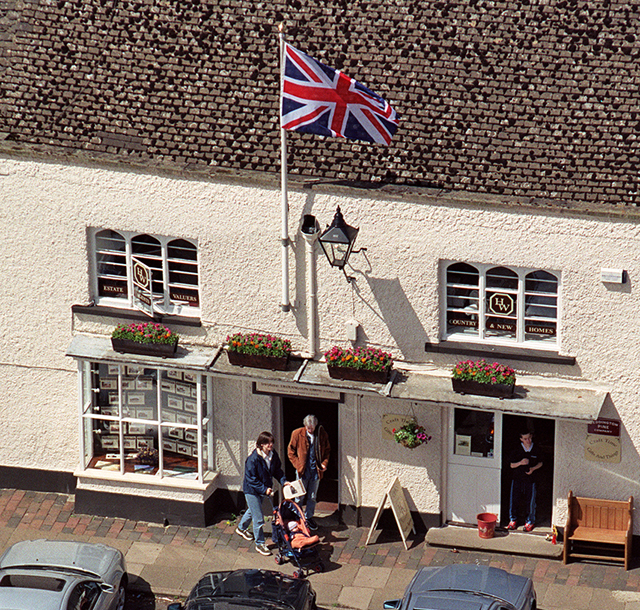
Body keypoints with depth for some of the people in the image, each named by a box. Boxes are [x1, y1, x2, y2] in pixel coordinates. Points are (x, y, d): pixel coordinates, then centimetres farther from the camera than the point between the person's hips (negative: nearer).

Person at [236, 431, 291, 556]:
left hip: (265, 488, 7)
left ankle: (242, 528, 55)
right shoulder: (253, 459, -29)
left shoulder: (273, 455, -9)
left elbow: (277, 470, 7)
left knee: (253, 510, 29)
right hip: (251, 490, -7)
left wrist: (283, 481, -9)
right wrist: (264, 489, -28)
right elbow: (251, 479, -24)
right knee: (258, 518, -2)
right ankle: (260, 544, 13)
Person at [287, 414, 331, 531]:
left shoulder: (322, 434, -4)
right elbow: (291, 451, 1)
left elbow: (327, 450, 11)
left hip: (316, 470, 2)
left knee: (312, 497, 12)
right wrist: (297, 465, -9)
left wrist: (324, 463, -4)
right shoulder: (297, 434, -8)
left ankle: (309, 517, 27)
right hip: (303, 470, -2)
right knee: (299, 496, 4)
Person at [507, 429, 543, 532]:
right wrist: (520, 463, -19)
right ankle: (513, 520, 24)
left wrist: (533, 468, -10)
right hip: (517, 478, 1)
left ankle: (530, 522, 22)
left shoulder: (536, 450, -2)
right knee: (514, 499, 6)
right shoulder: (516, 450, -3)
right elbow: (511, 465, 1)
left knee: (530, 501, 5)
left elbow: (540, 463, 10)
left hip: (530, 478, -1)